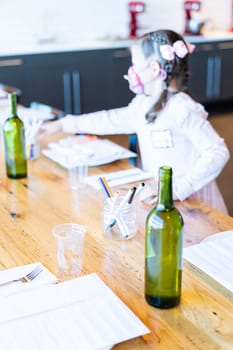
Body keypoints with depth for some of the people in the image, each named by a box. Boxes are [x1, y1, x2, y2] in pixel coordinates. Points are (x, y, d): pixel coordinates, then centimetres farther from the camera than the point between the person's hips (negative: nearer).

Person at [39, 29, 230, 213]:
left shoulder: (182, 109, -18)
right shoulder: (143, 104, 8)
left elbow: (218, 152, -21)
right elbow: (111, 120, 22)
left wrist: (178, 190, -27)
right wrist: (63, 124, 27)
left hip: (190, 201, -7)